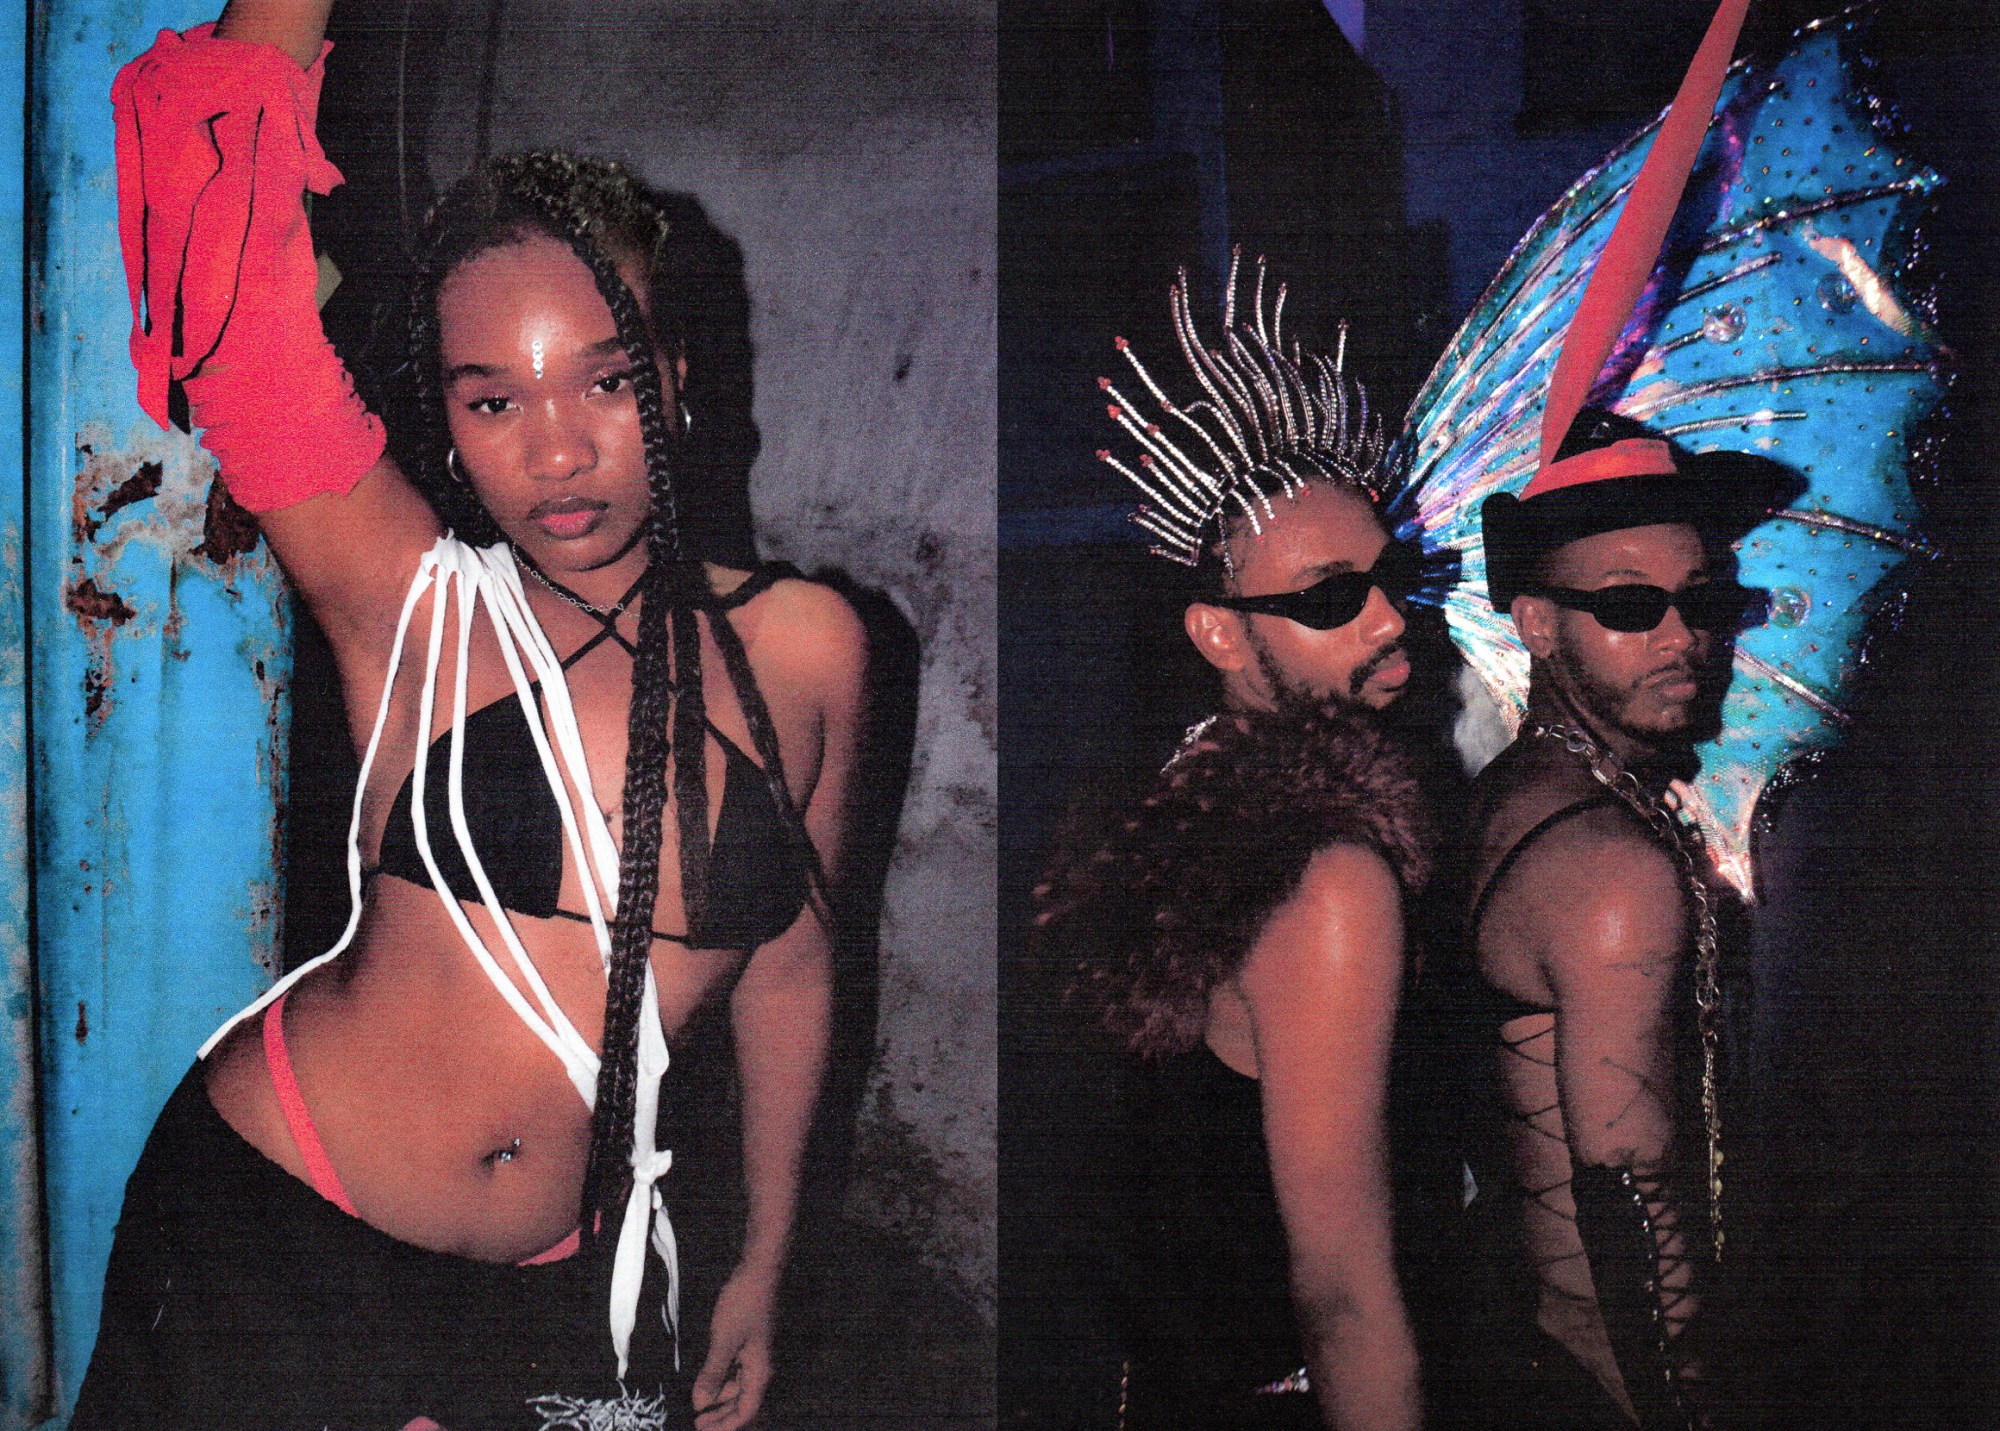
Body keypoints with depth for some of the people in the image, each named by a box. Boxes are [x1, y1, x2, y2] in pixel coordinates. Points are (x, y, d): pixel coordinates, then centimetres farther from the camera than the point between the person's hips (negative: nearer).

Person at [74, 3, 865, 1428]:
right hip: (278, 1226, -2)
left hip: (580, 1279, 3)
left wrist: (761, 1265, 15)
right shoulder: (413, 609, -10)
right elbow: (234, 296, -20)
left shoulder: (801, 647, -4)